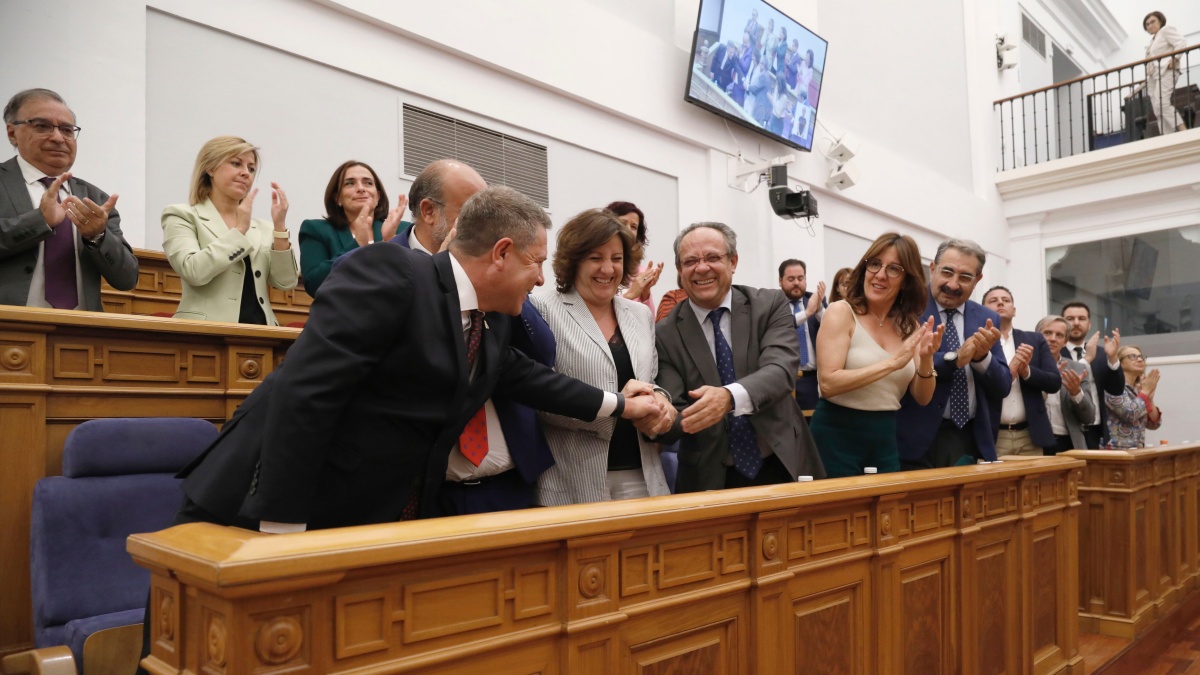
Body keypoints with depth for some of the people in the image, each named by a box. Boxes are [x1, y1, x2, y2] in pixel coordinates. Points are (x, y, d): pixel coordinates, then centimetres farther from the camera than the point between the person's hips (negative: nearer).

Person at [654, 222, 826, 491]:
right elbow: (674, 414, -12)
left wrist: (730, 396, -39)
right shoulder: (666, 334, -5)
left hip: (782, 468, 1)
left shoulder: (770, 305, -4)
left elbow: (781, 369, -20)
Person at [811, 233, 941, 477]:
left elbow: (922, 398, 5)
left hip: (886, 439, 5)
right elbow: (828, 383, -20)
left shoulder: (910, 326, 6)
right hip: (837, 435, -5)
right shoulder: (841, 312, -9)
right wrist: (892, 363, -23)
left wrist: (926, 359, -14)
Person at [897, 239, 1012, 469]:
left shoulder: (987, 319, 9)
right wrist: (954, 359, -21)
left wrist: (982, 357, -11)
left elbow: (1003, 387, 7)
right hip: (918, 439, -4)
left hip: (972, 442, 5)